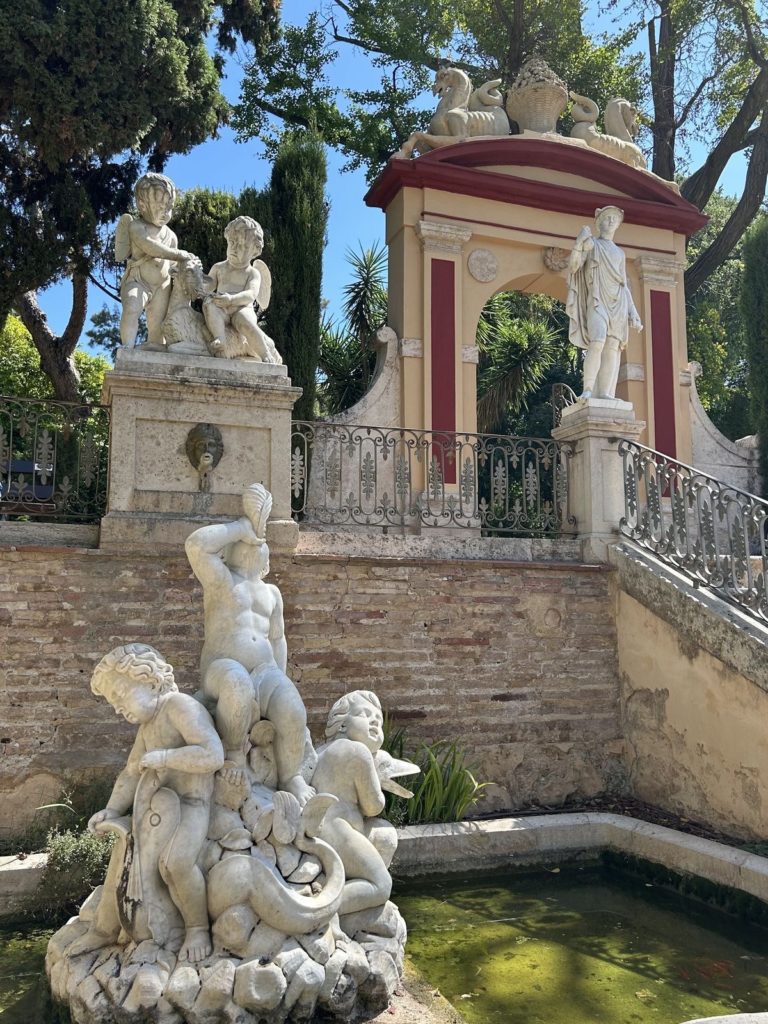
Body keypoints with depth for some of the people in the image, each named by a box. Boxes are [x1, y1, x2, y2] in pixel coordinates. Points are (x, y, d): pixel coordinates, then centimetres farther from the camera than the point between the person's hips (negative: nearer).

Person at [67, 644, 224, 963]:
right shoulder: (148, 725, 12)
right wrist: (112, 811, 0)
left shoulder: (182, 707, -21)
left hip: (192, 803, -10)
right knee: (123, 853, 18)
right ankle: (104, 928, 39)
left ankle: (197, 928, -7)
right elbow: (131, 773, 16)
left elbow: (212, 756, -33)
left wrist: (162, 757, -25)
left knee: (175, 861, -32)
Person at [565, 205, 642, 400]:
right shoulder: (591, 243, 11)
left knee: (613, 349, -8)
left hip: (618, 304, 5)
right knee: (597, 343, -25)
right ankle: (587, 390, -25)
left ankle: (605, 394, -13)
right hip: (598, 301, -5)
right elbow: (573, 267, -4)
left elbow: (624, 286, 21)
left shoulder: (619, 253, 24)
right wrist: (579, 243, -19)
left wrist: (633, 314, 11)